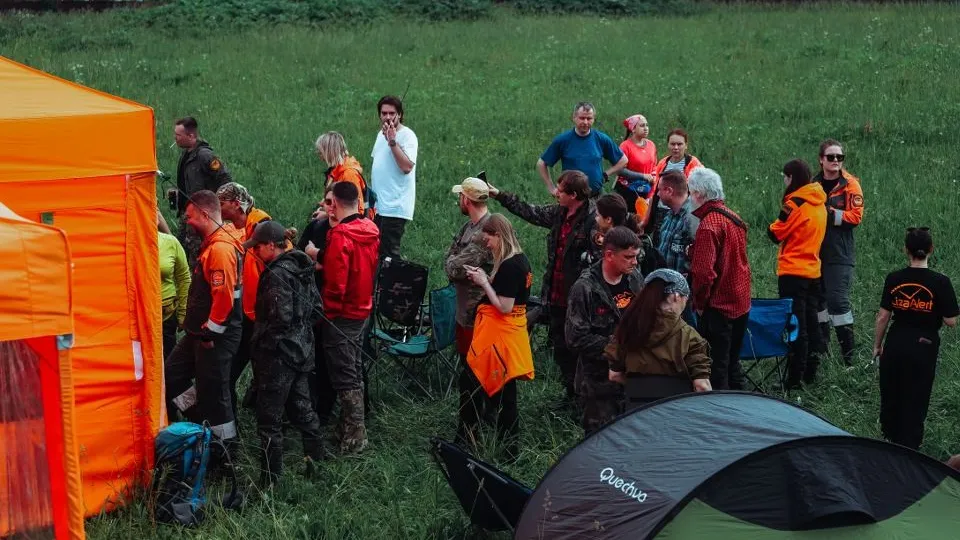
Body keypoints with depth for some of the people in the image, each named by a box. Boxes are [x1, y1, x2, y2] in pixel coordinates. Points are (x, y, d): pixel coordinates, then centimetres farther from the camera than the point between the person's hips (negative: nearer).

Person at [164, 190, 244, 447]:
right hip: (200, 331, 11)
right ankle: (201, 422, 24)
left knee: (213, 392, 0)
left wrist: (210, 332, -18)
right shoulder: (212, 244, 12)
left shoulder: (221, 249, -22)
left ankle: (225, 443, 13)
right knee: (171, 376, 17)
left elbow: (224, 296, -27)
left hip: (215, 336, -11)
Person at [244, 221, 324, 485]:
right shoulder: (301, 269, 8)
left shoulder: (277, 273, -19)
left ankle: (269, 480, 3)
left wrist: (260, 341, -12)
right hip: (302, 351, 9)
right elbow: (316, 307, 14)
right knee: (301, 407, 20)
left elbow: (281, 318, -24)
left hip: (278, 354, -9)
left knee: (269, 419, -2)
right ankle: (316, 459, 27)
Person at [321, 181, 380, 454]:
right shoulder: (370, 230, 2)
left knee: (344, 375, -2)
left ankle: (355, 434, -1)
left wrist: (328, 309, -9)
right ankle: (349, 426, 27)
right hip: (363, 309, 8)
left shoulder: (340, 235, -21)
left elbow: (336, 282, -22)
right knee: (354, 371, 17)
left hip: (341, 315, -8)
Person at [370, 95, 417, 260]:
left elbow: (407, 166, -23)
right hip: (377, 206, 8)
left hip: (395, 207, -8)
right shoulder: (381, 134, 16)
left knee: (388, 253, -10)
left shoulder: (407, 136, -10)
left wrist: (392, 141, -25)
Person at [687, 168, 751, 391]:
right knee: (732, 364, 18)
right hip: (741, 303, 9)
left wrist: (699, 302, -12)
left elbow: (704, 271, -24)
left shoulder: (709, 225, -20)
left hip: (718, 307, -9)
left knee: (716, 371, -2)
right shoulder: (734, 218, 8)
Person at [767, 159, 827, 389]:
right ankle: (811, 372, 21)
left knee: (795, 327, -7)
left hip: (793, 273, -8)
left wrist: (770, 227, 6)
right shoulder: (819, 203, 9)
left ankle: (795, 379, -7)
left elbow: (776, 234, -10)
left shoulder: (795, 203, -15)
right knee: (811, 324, 14)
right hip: (813, 272, 8)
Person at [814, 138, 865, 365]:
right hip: (815, 251, 5)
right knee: (818, 300, 10)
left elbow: (856, 216, -10)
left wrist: (830, 214, -16)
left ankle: (848, 355, -7)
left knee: (838, 300, -12)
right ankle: (821, 350, 21)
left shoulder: (849, 184, -3)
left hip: (840, 254, -5)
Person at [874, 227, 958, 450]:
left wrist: (877, 345, 11)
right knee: (915, 399, 8)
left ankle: (890, 438, 33)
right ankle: (908, 448, 12)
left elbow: (883, 317, -1)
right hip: (924, 347, -2)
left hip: (896, 344, 2)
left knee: (890, 395, 18)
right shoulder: (940, 282, -12)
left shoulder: (893, 279, -5)